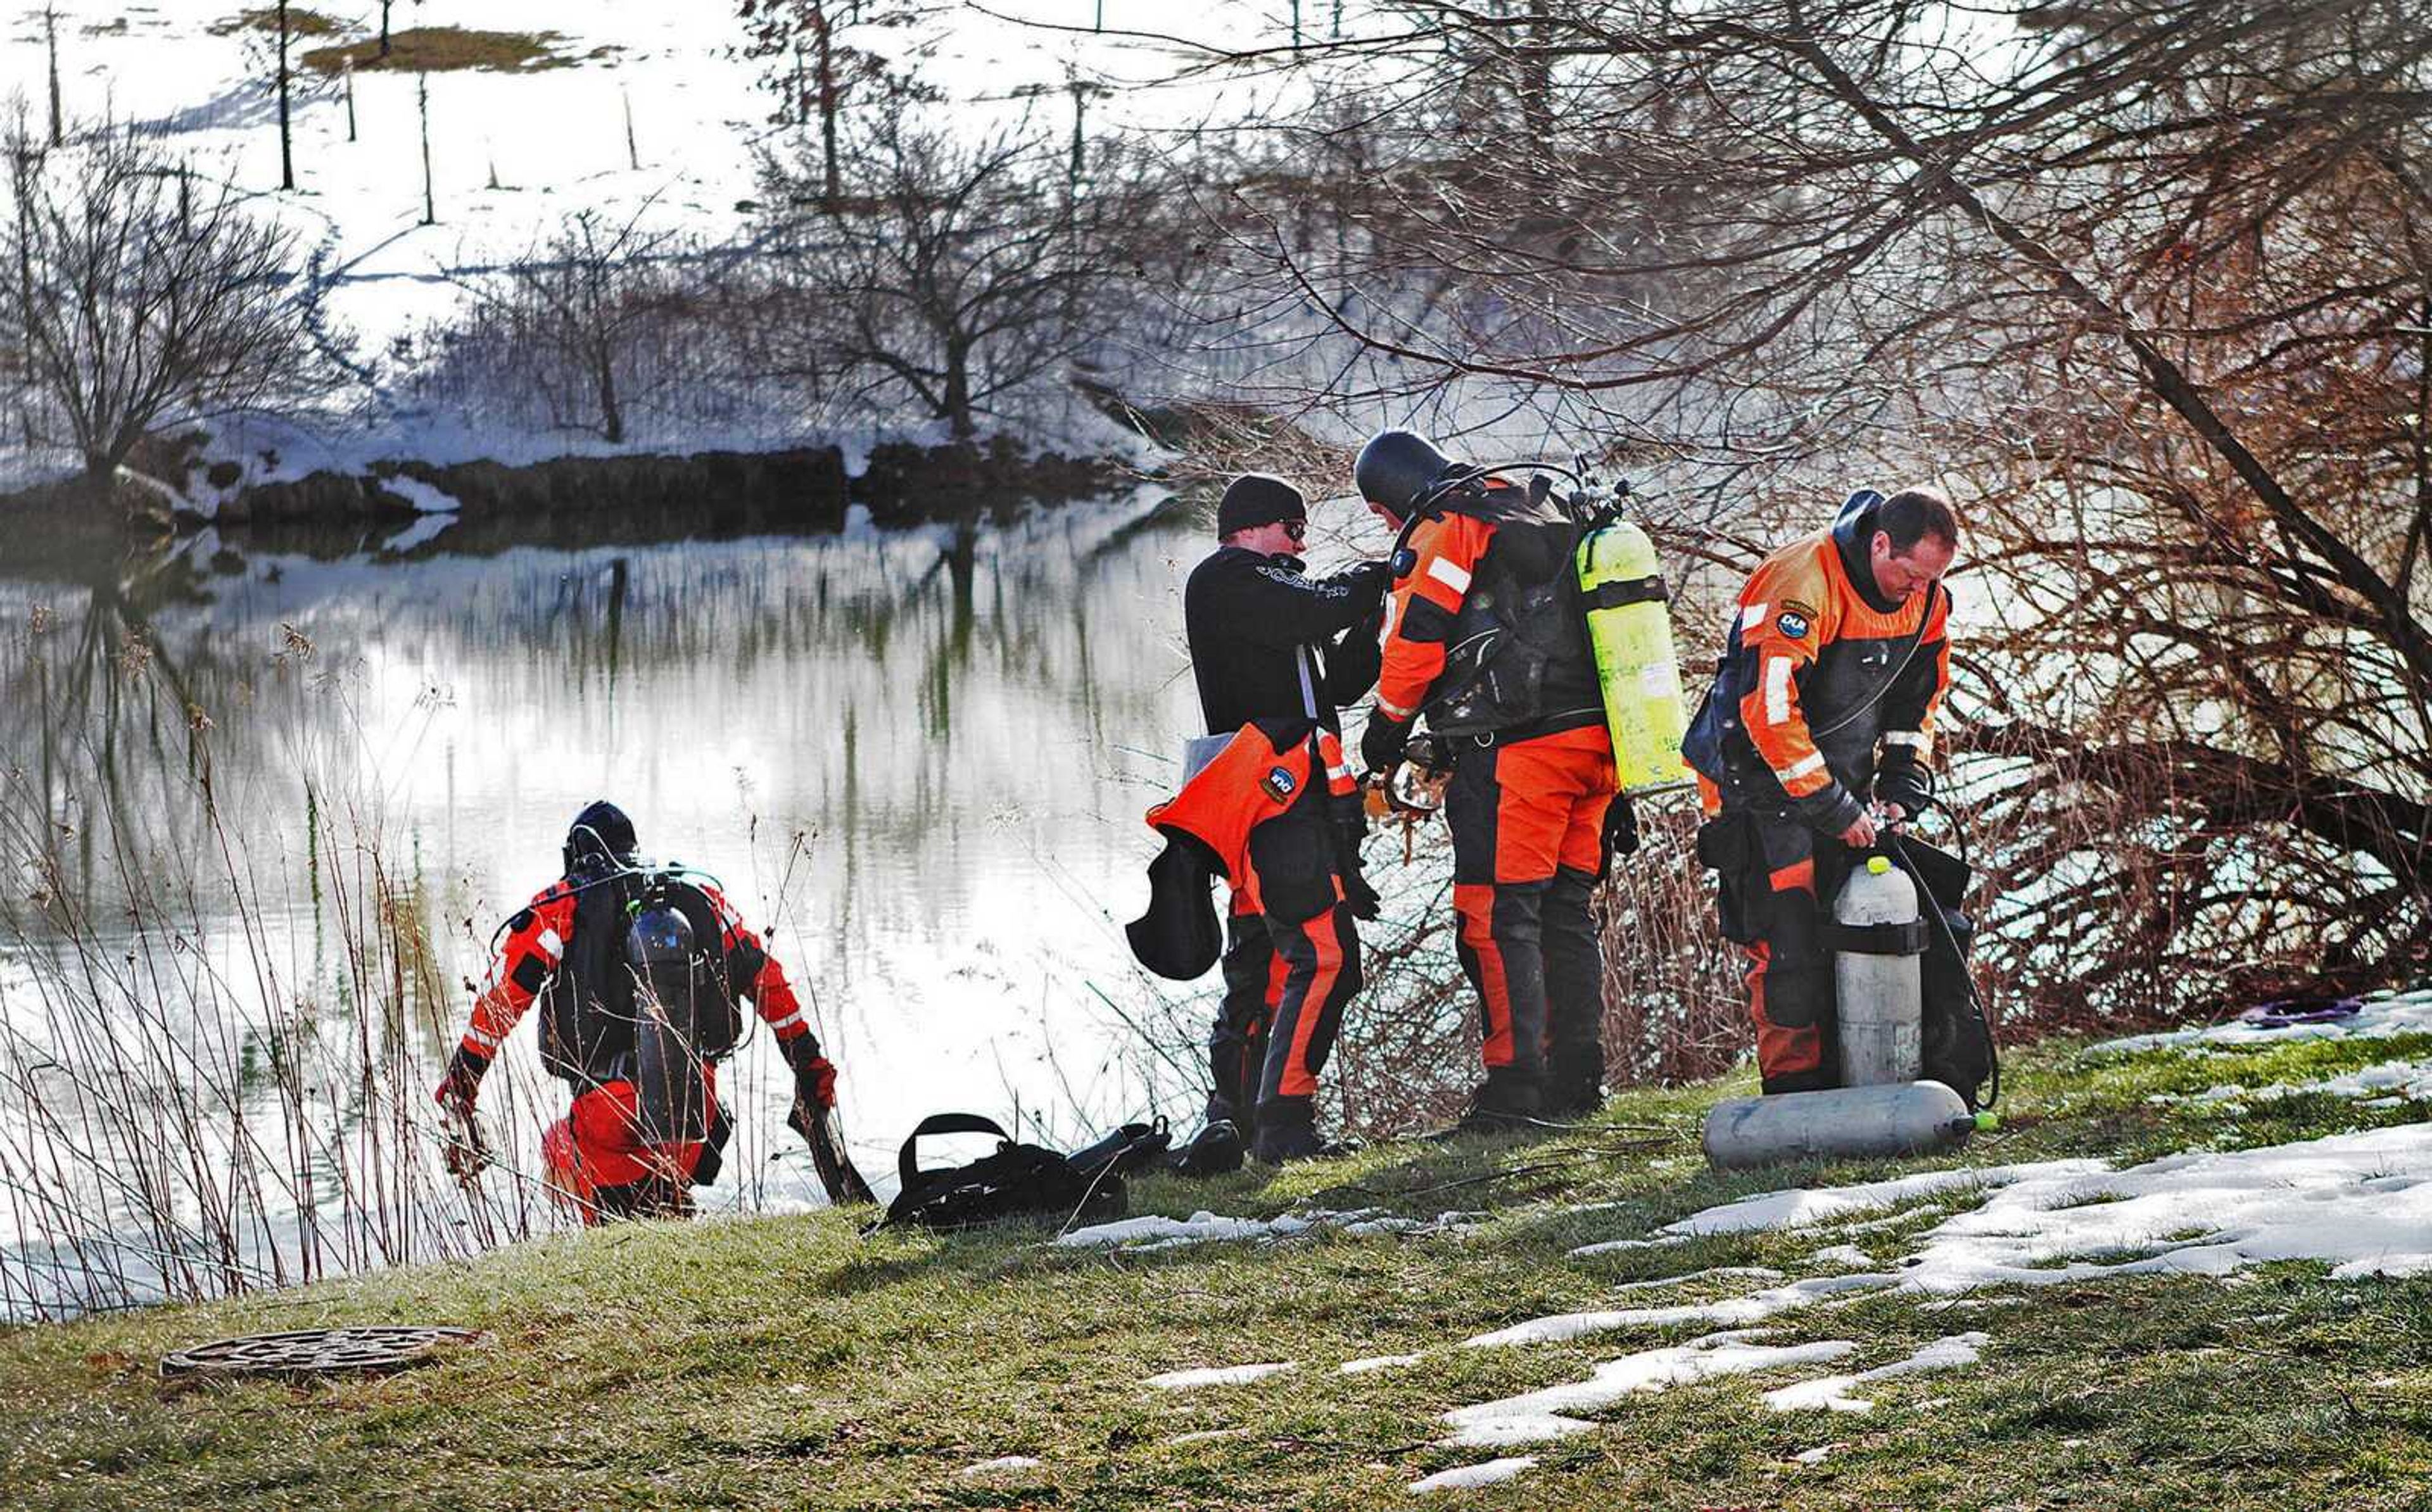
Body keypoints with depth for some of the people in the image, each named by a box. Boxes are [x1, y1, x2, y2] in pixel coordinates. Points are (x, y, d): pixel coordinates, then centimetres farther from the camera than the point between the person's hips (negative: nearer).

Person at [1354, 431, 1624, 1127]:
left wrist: (1386, 731, 8)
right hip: (1596, 742, 8)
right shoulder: (1546, 518, 24)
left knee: (1499, 915, -6)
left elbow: (1414, 643, -8)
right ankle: (1578, 1076, 15)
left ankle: (1516, 1084, -10)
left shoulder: (1443, 532, -3)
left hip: (1518, 750, -8)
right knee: (1565, 912, 14)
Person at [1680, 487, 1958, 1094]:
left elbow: (1919, 701, 13)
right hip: (1761, 785, -7)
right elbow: (1769, 709, -30)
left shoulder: (1927, 600, -2)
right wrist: (1833, 809, -25)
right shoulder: (1803, 583, -27)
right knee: (1789, 940, -12)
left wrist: (1902, 788, 0)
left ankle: (1845, 1078, 11)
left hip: (1841, 786, 7)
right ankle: (1794, 1090, -6)